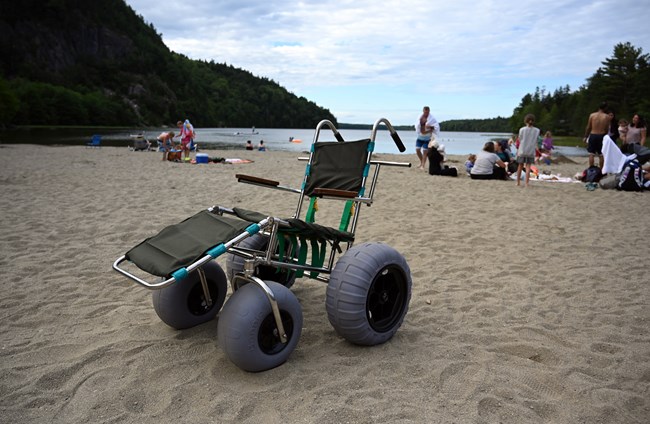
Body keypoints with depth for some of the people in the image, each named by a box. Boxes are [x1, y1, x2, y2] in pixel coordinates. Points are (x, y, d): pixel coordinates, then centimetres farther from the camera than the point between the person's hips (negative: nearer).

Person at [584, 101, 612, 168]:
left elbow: (588, 127, 3)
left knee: (591, 154, 4)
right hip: (601, 136, 0)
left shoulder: (592, 115, -1)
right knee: (601, 155, 7)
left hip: (593, 135, 0)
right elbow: (607, 129, -3)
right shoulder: (607, 117, -1)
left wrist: (586, 136, 12)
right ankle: (601, 170, 12)